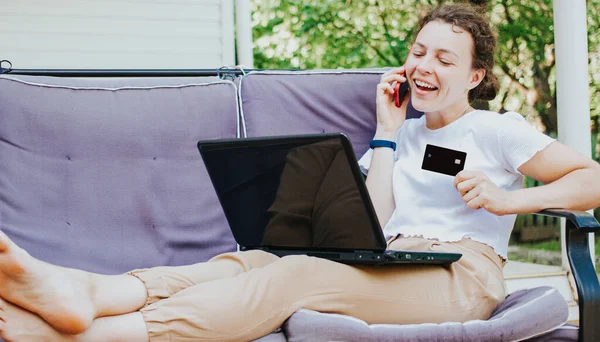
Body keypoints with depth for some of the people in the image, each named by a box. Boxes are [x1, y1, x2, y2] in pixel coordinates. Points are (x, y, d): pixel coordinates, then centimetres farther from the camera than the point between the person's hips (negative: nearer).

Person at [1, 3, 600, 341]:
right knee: (255, 258, -25)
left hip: (460, 275, -6)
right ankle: (81, 293, -49)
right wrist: (387, 129, 13)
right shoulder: (403, 136, 28)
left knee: (296, 275, -34)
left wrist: (509, 199, -11)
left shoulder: (496, 129, 15)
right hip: (390, 268, 6)